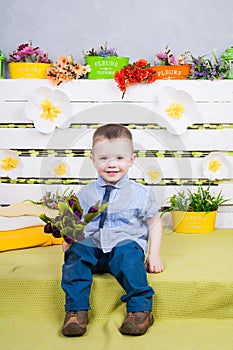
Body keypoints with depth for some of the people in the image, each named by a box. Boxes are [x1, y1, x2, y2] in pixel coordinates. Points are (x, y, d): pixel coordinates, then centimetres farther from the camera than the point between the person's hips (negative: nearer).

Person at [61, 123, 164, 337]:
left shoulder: (141, 193, 4)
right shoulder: (85, 194, 9)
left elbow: (154, 223, 11)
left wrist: (154, 255, 1)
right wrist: (68, 239, -6)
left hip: (126, 244, -2)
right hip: (92, 246, 3)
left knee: (128, 253, -35)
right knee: (76, 252, -27)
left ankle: (140, 309, -25)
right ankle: (76, 310, -21)